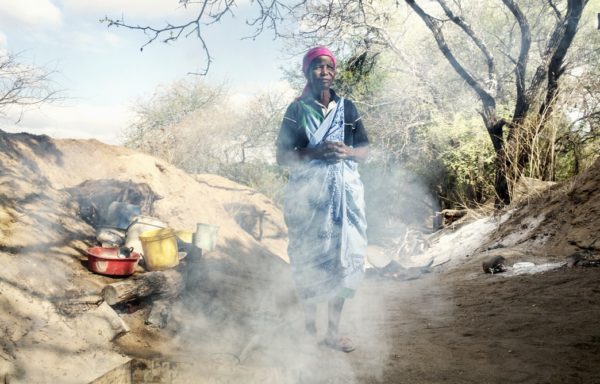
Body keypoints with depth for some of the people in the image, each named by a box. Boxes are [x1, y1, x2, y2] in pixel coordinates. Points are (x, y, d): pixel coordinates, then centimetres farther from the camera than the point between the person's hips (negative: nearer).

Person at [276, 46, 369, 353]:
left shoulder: (347, 108, 10)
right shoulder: (296, 110, 2)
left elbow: (365, 150, 11)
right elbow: (282, 156, -3)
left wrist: (346, 152, -11)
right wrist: (314, 152, -18)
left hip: (344, 191, 3)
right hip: (308, 192, -2)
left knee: (343, 256, 2)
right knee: (309, 257, 1)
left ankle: (333, 331, 13)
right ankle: (310, 319, 21)